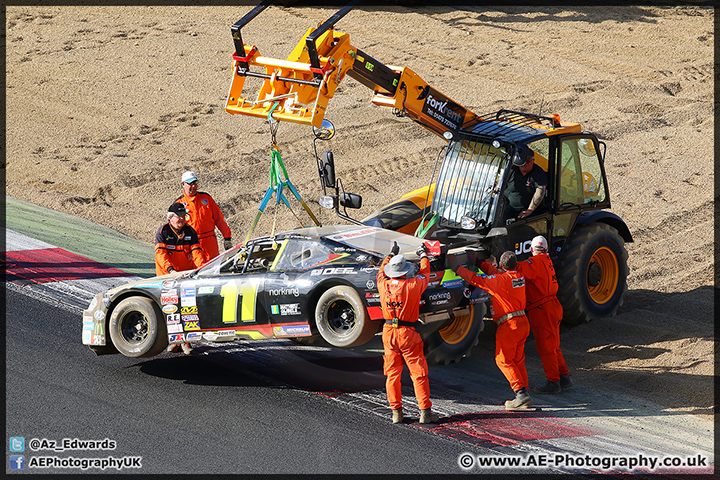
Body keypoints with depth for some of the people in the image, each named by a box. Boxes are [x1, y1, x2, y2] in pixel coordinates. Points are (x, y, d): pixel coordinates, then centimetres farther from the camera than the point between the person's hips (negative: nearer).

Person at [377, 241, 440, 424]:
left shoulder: (384, 285, -3)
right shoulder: (413, 285, -11)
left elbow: (382, 271, 20)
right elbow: (424, 273, 10)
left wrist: (391, 255, 35)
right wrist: (423, 256, 28)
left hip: (389, 333, 3)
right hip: (408, 334, -3)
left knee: (392, 374, 10)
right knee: (419, 373, 2)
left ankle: (396, 412, 10)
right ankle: (425, 412, 0)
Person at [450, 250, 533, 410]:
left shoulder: (500, 280, -15)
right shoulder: (519, 277, 7)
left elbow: (475, 279, -9)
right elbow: (495, 273, 24)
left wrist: (457, 267, 1)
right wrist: (480, 263, 30)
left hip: (509, 325, -8)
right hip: (523, 323, 8)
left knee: (503, 360, 0)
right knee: (518, 361, 15)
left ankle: (522, 392, -10)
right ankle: (523, 396, 13)